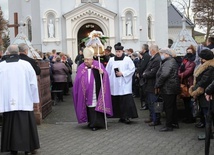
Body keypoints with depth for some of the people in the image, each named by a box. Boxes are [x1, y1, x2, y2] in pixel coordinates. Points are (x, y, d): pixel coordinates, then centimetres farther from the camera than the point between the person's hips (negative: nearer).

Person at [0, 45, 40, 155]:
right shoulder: (26, 64, -6)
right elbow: (33, 83, -2)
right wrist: (34, 99, 8)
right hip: (24, 101, -1)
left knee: (10, 124, 10)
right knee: (25, 125, 8)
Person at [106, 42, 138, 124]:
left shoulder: (127, 59, 0)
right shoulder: (111, 60, 9)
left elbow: (132, 69, -3)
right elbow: (108, 72, 13)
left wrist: (122, 73, -11)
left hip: (124, 84, -3)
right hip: (115, 85, 4)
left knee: (126, 101, -10)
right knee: (116, 101, 4)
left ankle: (126, 116, -6)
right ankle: (122, 116, 13)